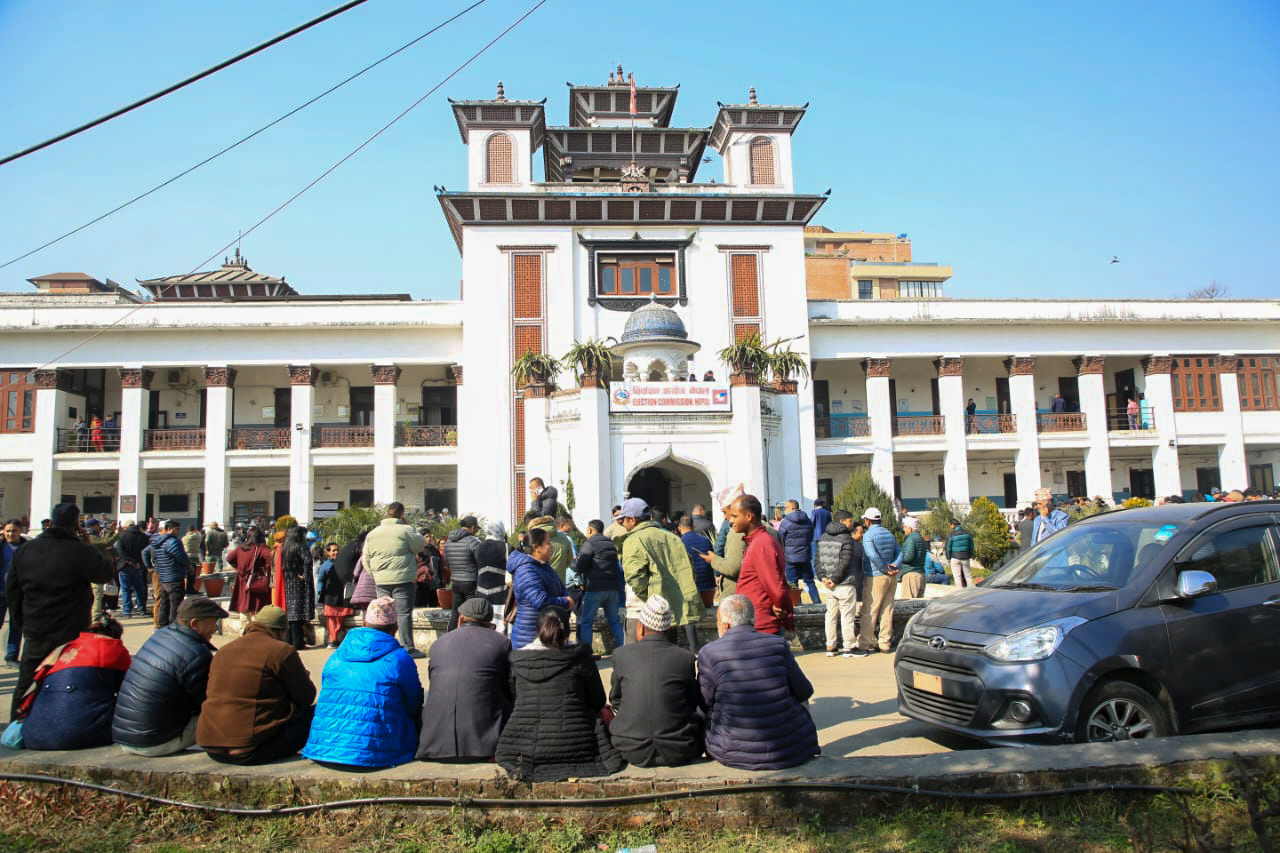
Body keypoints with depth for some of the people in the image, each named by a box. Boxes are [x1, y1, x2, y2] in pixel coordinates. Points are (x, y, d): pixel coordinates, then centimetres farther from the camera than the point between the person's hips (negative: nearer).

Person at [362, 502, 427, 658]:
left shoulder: (372, 533, 10)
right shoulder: (405, 530, -9)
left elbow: (366, 559, 13)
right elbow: (420, 545, 1)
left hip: (381, 581, 5)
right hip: (402, 579, -5)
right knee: (404, 613, -1)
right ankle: (408, 648, -1)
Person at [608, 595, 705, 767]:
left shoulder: (621, 654, -3)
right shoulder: (686, 657, -5)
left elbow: (616, 701, 9)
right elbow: (694, 702, 8)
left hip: (633, 753, 1)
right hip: (679, 753, 0)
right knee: (701, 716, 28)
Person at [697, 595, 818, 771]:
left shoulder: (709, 653, -12)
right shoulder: (778, 645, -8)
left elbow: (705, 703, -3)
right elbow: (805, 692, 2)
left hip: (734, 754, 0)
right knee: (800, 701, 31)